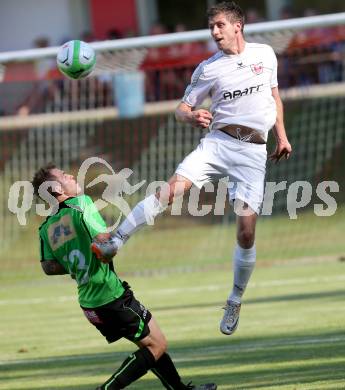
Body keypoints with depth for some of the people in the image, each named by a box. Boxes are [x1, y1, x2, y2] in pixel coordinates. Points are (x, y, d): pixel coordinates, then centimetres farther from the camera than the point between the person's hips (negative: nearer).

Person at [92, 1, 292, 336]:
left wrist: (281, 135, 19)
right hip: (218, 141, 0)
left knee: (246, 230, -8)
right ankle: (115, 242, -25)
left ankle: (235, 302, 10)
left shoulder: (265, 54, 9)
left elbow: (274, 94, 24)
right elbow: (181, 109, 7)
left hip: (253, 151, 0)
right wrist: (192, 116, -17)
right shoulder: (208, 69, 5)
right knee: (172, 188, -25)